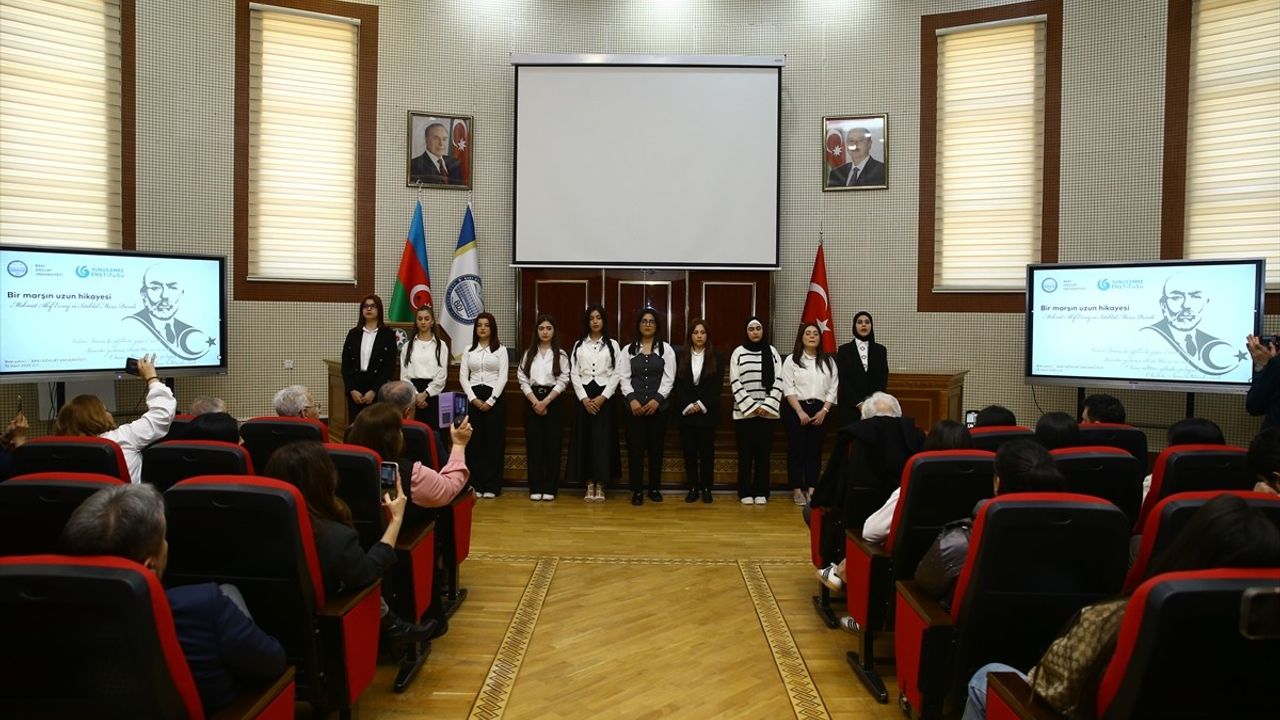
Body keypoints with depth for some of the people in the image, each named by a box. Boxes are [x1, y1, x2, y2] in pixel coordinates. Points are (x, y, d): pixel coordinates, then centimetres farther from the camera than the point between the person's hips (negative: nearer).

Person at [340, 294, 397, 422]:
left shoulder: (388, 334, 1)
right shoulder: (353, 333, 9)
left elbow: (390, 366, -5)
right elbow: (345, 365, 6)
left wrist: (374, 391, -11)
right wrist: (352, 390, -6)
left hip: (378, 390, -3)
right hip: (354, 389, 3)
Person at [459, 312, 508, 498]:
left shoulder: (500, 350, 3)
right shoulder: (469, 350, 10)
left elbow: (503, 377, -3)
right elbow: (463, 376, 5)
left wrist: (491, 400, -11)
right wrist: (473, 399, -8)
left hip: (494, 398, -2)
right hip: (474, 398, 2)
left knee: (493, 442, -1)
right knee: (474, 442, 0)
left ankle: (492, 486, 5)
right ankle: (476, 484, 7)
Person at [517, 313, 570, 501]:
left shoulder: (561, 354, 3)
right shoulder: (528, 353, 9)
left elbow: (563, 381, -4)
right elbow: (523, 379, 2)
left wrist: (545, 401, -13)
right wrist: (535, 402, -11)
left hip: (553, 401, -2)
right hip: (532, 402, 2)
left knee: (552, 445, -1)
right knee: (533, 445, 1)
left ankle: (550, 488, 5)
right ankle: (535, 488, 7)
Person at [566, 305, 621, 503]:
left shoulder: (612, 344, 5)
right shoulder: (579, 345, 9)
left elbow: (616, 374, 0)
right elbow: (574, 374, 4)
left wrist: (603, 397, -11)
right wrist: (584, 398, -8)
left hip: (605, 396, -1)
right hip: (584, 396, 2)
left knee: (603, 439, -4)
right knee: (585, 439, 0)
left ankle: (600, 486, 2)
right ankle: (589, 485, 6)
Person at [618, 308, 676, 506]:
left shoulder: (666, 349, 6)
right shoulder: (628, 350, 8)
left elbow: (669, 378, -1)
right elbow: (623, 377, 1)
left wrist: (657, 399, -13)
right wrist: (632, 399, -13)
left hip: (658, 406, 0)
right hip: (634, 406, 0)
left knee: (656, 448, 5)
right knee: (635, 448, 0)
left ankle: (654, 488, 17)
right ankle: (637, 490, 7)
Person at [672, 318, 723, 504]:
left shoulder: (716, 358, 3)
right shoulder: (680, 356, 5)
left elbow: (718, 386, -2)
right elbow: (676, 385, 0)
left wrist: (702, 405, -11)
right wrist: (687, 406, -11)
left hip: (707, 412, -1)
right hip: (685, 411, 1)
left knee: (707, 451, 3)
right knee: (689, 451, 4)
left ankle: (706, 488, 12)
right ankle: (693, 487, 12)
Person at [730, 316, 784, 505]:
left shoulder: (772, 352, 6)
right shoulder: (738, 353, 1)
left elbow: (778, 382, 1)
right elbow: (735, 384, -3)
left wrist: (766, 406, -9)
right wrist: (752, 406, -10)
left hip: (767, 412, 1)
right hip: (744, 411, -1)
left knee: (763, 452, 4)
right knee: (745, 453, 2)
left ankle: (761, 492, 12)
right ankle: (745, 492, 9)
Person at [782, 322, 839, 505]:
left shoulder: (828, 361, 10)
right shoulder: (792, 360, 2)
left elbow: (833, 389, 6)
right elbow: (788, 389, -5)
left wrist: (824, 411, -7)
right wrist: (800, 412, -13)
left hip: (820, 410, 2)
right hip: (796, 409, -2)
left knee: (815, 450, 3)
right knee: (796, 449, -1)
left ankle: (812, 488, 8)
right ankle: (797, 489, 6)